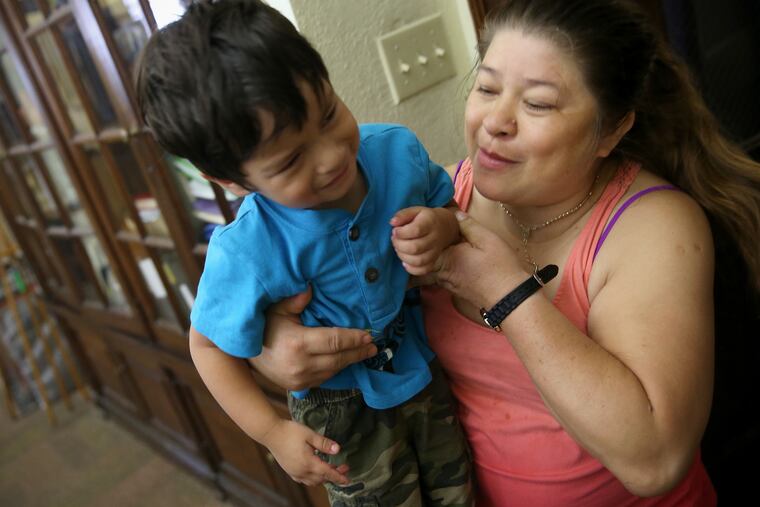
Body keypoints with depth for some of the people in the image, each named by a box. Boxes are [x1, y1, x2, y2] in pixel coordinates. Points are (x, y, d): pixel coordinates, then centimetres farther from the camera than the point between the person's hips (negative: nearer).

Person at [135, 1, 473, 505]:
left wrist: (443, 227, -25)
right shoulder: (246, 254, -32)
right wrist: (273, 431, -14)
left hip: (432, 372, 4)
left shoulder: (396, 149, -21)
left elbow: (456, 204, -1)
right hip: (343, 413, -4)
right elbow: (208, 345, -14)